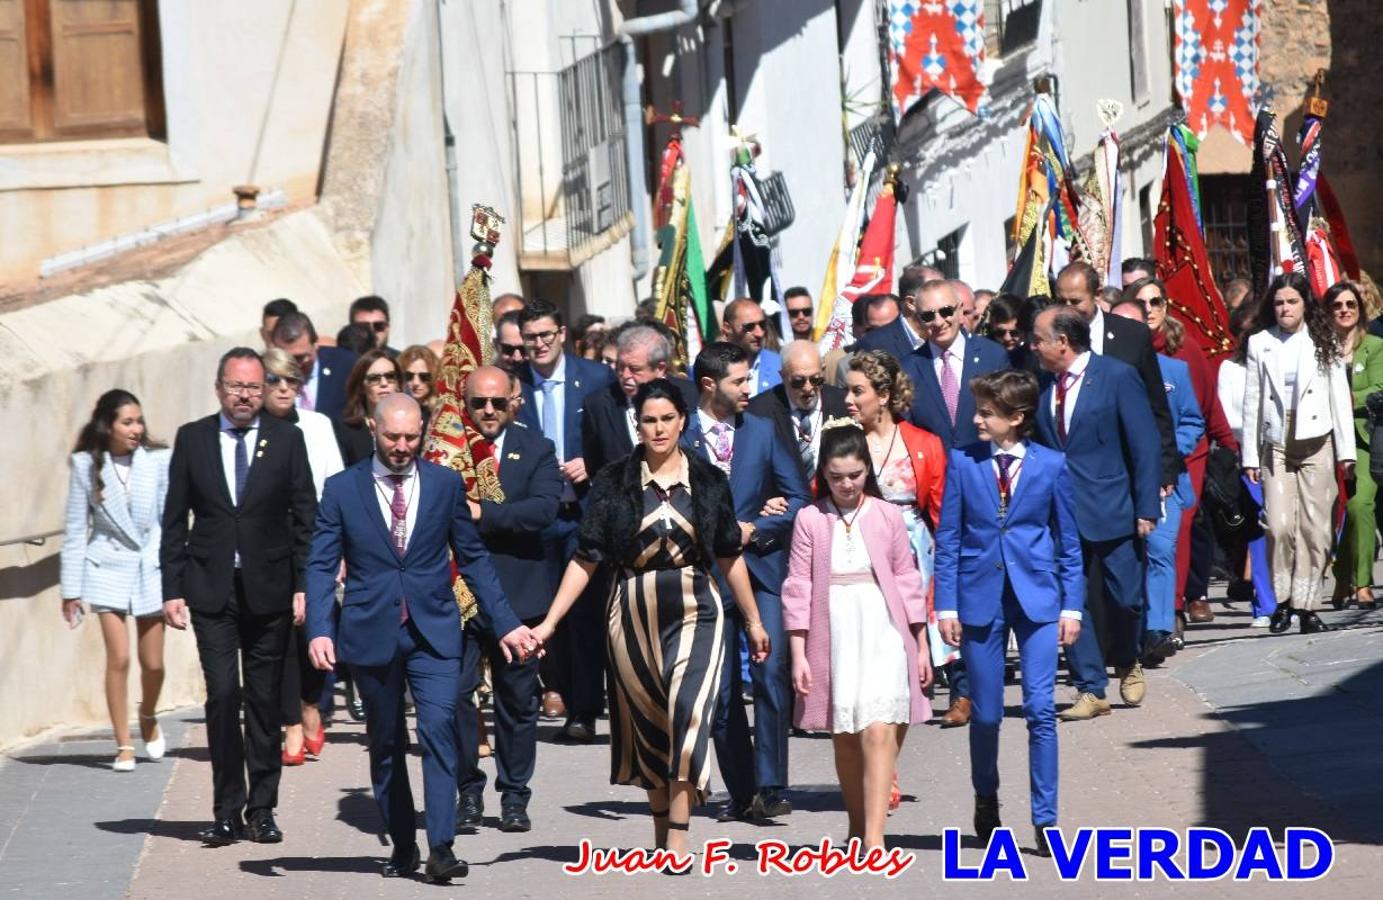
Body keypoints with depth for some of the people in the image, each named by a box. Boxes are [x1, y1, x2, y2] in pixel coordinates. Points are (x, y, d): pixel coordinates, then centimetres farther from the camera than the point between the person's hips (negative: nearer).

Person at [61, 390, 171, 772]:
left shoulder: (158, 461, -6)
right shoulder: (86, 465, -4)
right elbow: (75, 528, 1)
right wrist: (71, 589, 2)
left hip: (151, 568, 1)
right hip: (108, 568, -1)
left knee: (152, 662, 6)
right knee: (119, 658, -9)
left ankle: (148, 717, 37)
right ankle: (123, 746, 3)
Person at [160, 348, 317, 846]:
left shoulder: (286, 440, 3)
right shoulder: (192, 439, 5)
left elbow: (305, 518, 4)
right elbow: (175, 520, 6)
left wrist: (304, 585, -3)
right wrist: (172, 589, 0)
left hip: (269, 590, 0)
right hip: (211, 589, 0)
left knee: (265, 702, 5)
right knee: (222, 695, -8)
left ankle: (261, 810, 13)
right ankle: (227, 812, -2)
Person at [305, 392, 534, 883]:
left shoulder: (446, 484, 5)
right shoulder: (342, 489, 2)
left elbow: (472, 559, 9)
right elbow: (321, 566, 0)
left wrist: (504, 622, 6)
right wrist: (320, 630, -13)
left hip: (433, 630, -1)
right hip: (371, 634, 1)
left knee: (439, 728, -15)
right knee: (385, 743, 8)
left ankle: (440, 848, -18)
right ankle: (402, 845, 19)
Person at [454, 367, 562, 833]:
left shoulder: (535, 449, 4)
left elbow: (544, 508, -12)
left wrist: (481, 513, -18)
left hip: (517, 593, 1)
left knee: (518, 699, 7)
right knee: (455, 693, -4)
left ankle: (514, 796, 17)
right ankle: (468, 791, 10)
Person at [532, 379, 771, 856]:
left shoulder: (708, 481, 3)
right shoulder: (614, 482, 1)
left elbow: (729, 557, 12)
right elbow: (586, 558, 0)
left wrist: (754, 621, 17)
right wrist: (548, 623, -6)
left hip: (694, 612, -1)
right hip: (633, 615, 1)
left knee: (688, 711, -15)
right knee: (647, 722, 6)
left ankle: (678, 838, -15)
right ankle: (662, 827, 22)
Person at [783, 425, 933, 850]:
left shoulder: (887, 516, 5)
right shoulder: (810, 519, 3)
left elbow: (908, 579, 10)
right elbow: (798, 588, 3)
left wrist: (921, 644, 11)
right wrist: (798, 654, -1)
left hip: (883, 637, -1)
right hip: (832, 637, 1)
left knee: (878, 733, -13)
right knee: (844, 737, 8)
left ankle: (874, 839, -19)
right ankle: (857, 827, 23)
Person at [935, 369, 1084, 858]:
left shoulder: (1051, 465, 0)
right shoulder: (962, 462, 1)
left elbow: (1069, 541, 6)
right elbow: (947, 539, 3)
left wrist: (1071, 606, 1)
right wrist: (946, 605, -1)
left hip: (1037, 597, -1)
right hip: (980, 599, 1)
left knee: (1041, 711, -7)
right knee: (985, 712, 8)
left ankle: (1045, 820, -2)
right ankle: (985, 797, 33)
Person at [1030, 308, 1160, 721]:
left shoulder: (1118, 376, -6)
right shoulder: (1042, 387, 6)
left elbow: (1144, 444, -7)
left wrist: (1146, 507, -11)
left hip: (1111, 510, -4)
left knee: (1124, 599, 3)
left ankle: (1127, 664, 32)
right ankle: (1090, 690, 8)